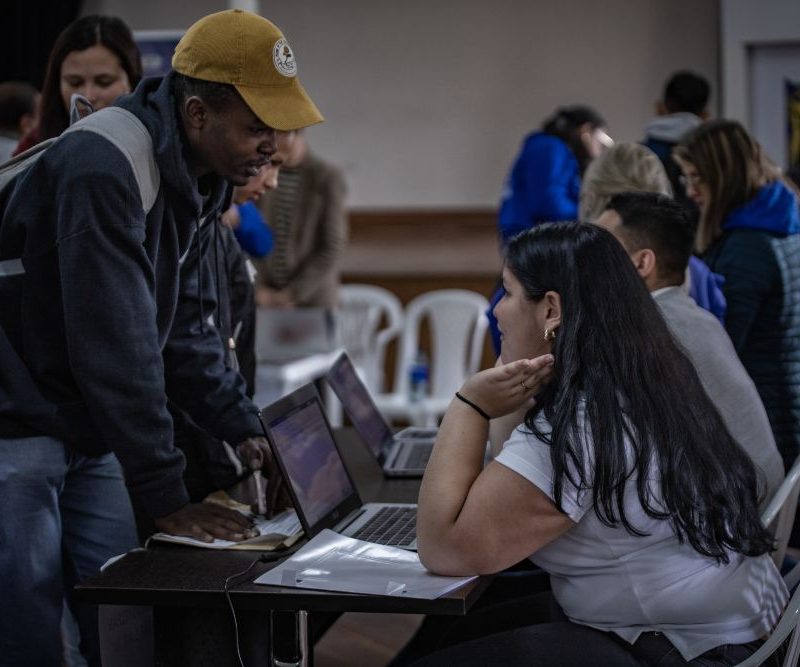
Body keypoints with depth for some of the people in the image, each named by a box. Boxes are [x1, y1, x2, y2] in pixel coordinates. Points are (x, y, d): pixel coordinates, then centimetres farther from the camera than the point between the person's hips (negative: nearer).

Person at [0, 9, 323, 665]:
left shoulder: (196, 180, 5)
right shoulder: (103, 168, -25)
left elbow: (186, 327, 12)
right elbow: (117, 346, -25)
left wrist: (244, 430, 2)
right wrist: (166, 498, -20)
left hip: (89, 432, 9)